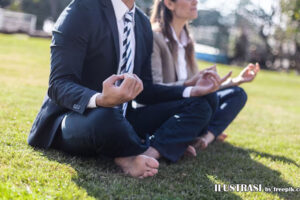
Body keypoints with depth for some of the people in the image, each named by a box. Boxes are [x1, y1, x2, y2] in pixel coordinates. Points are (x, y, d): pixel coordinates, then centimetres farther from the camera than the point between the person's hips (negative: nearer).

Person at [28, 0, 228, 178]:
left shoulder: (143, 23, 8)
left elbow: (143, 90, 12)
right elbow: (59, 84, -20)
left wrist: (192, 91, -2)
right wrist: (101, 101, -41)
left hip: (119, 120, 7)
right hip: (75, 117, -7)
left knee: (199, 107, -2)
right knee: (106, 117, -42)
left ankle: (135, 156, -25)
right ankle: (167, 145, -10)